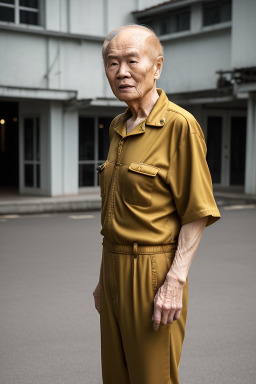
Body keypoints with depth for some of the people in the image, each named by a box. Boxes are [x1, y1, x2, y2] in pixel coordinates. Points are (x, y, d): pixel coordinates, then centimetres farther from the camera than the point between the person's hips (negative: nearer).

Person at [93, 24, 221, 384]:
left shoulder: (179, 125, -12)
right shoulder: (118, 127, 11)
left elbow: (196, 213, -14)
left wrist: (176, 282, -19)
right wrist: (104, 277, 16)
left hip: (152, 269, -7)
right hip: (115, 265, 7)